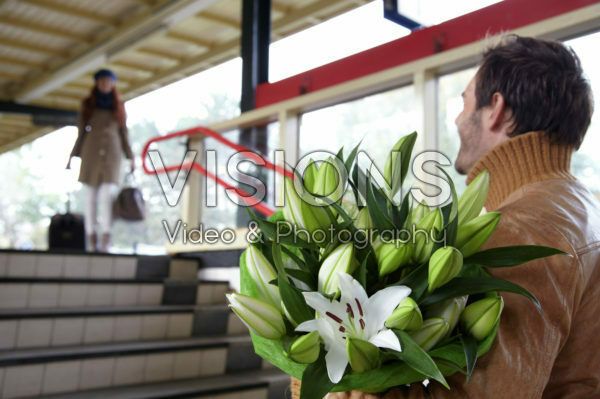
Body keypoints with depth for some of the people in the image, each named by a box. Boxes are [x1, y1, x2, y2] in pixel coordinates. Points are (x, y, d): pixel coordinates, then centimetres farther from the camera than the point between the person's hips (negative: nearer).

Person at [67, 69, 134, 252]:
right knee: (91, 196, -1)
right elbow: (82, 132, 11)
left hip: (112, 152, -1)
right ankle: (92, 240, 1)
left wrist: (130, 157, 4)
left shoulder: (118, 106, 11)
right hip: (91, 151, 1)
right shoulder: (87, 105, 11)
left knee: (107, 194, -15)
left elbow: (124, 133, 11)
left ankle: (105, 238, -20)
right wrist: (73, 155, 4)